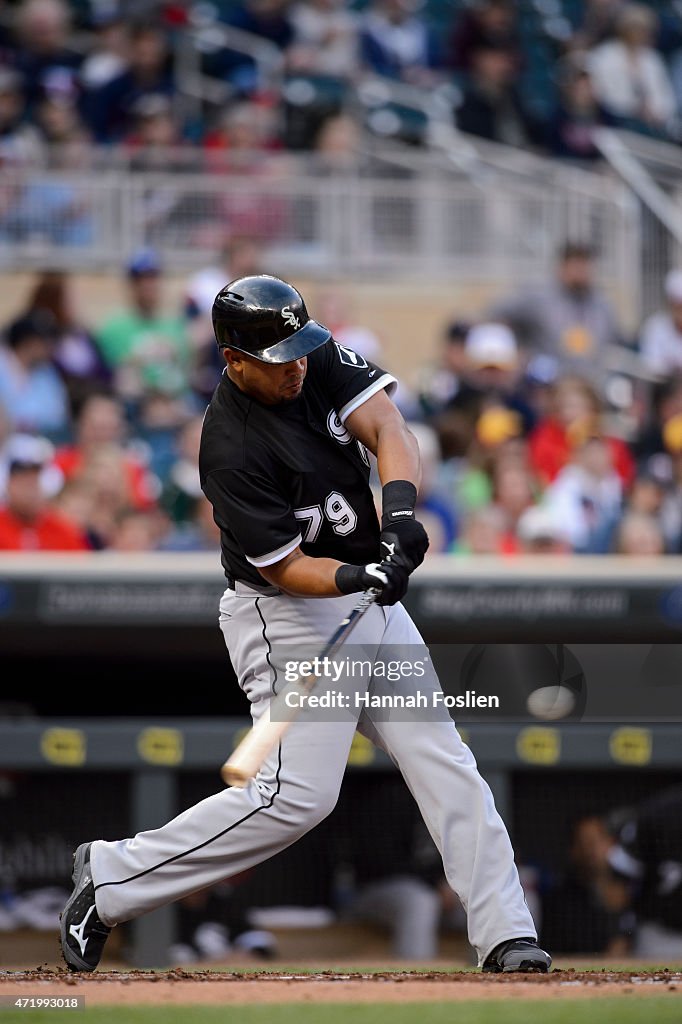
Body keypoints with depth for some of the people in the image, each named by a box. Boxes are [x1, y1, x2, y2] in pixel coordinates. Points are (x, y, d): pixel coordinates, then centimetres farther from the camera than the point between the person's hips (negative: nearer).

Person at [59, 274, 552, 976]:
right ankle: (112, 878, -6)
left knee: (446, 766, 1)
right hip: (287, 618, -8)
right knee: (298, 794, -16)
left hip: (367, 600, 8)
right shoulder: (231, 449, -23)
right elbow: (287, 568, -22)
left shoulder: (321, 360, -4)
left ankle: (505, 936, 2)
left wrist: (400, 509, -32)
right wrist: (359, 577, -40)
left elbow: (386, 429, -14)